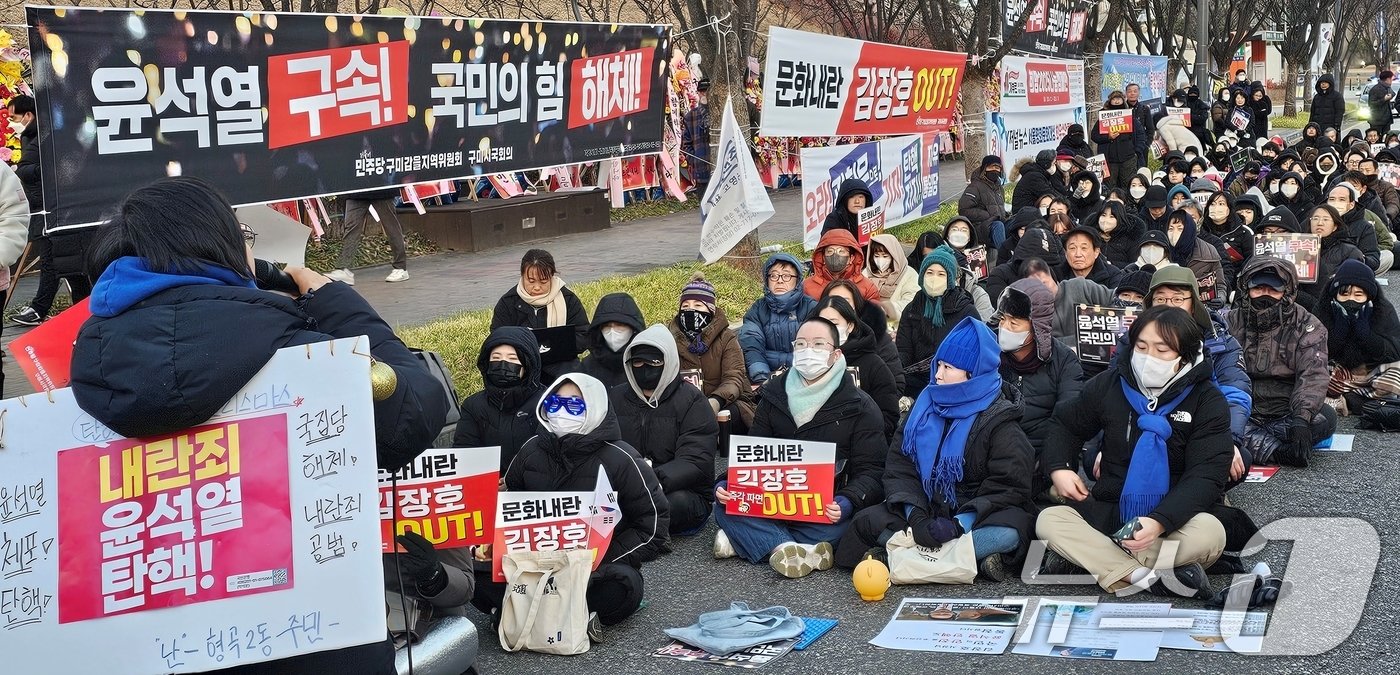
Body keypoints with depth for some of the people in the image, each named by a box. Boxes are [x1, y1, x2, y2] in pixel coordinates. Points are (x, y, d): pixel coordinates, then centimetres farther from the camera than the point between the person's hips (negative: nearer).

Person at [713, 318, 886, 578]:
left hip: (828, 508, -3)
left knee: (846, 520, -37)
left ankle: (746, 540, -29)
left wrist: (847, 502, -28)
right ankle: (799, 551, -39)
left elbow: (870, 471, -6)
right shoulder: (774, 395, 12)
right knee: (723, 504, -23)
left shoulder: (859, 407, 0)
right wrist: (728, 483, -11)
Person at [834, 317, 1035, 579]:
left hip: (975, 517, -3)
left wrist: (959, 525, -27)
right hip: (926, 511, 4)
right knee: (869, 521, -21)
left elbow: (1007, 487, -15)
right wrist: (916, 517, -19)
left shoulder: (1000, 422, -6)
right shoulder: (925, 407, 6)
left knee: (1009, 532, -35)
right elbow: (899, 467, -1)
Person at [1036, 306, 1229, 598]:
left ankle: (1086, 556, -30)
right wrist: (1057, 469, -3)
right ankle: (1154, 579, -35)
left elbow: (1207, 476, -17)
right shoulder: (1109, 384, 2)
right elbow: (1066, 425, 18)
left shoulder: (1207, 401, -8)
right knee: (1048, 520, -24)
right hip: (1109, 513, 3)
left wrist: (1159, 522, -33)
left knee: (1210, 532, -36)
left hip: (1174, 518, -3)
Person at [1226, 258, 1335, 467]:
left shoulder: (1307, 326, 1)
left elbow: (1313, 375, -14)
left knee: (1326, 418, -30)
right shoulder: (1231, 322, 6)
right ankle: (1275, 451, -37)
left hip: (1286, 413, 0)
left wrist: (1301, 419, -31)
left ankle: (1249, 441, -25)